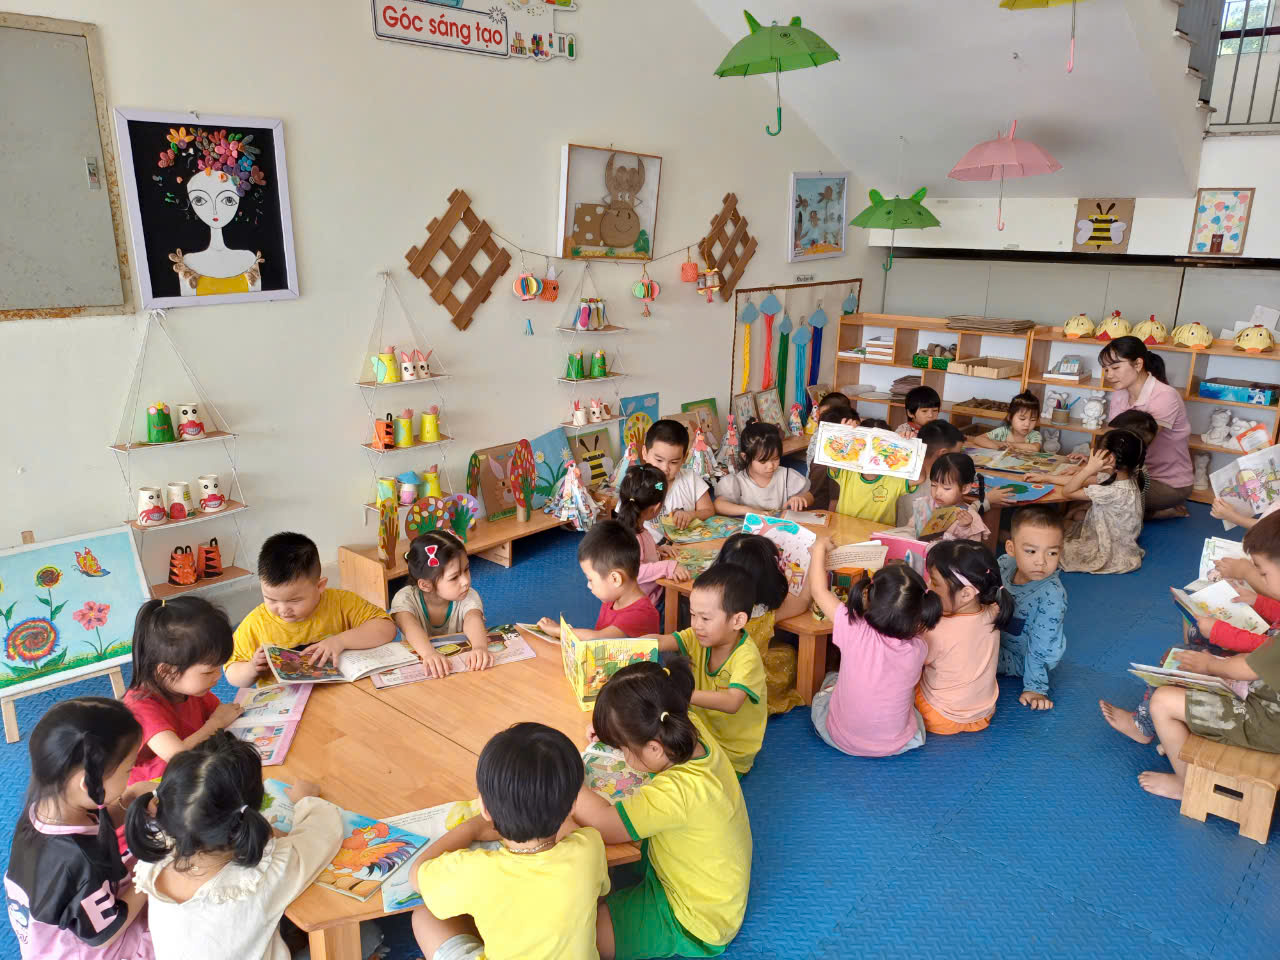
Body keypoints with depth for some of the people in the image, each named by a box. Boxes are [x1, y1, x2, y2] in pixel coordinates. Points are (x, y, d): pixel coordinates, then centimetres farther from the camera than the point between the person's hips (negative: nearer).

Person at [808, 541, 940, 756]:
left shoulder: (853, 630, -26)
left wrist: (820, 547, 0)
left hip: (842, 739, -1)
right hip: (897, 744, 1)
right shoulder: (918, 649, -19)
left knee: (830, 679, 25)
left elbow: (819, 590, -13)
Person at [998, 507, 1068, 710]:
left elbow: (1040, 647, -25)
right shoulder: (1005, 564, -16)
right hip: (997, 635, 6)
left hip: (1018, 657, -6)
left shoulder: (1052, 596, -32)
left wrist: (1035, 688, -21)